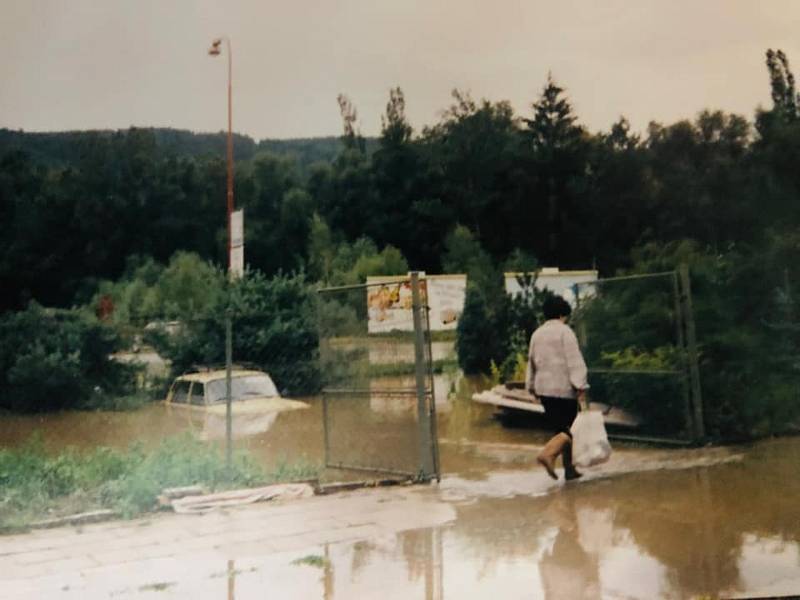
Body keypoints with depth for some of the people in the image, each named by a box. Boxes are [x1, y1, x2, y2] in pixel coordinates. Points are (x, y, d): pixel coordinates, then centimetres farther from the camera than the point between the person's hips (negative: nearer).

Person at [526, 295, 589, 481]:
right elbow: (574, 361, -14)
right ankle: (548, 453, -23)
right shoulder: (565, 331, -7)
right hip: (563, 388, -7)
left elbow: (531, 362, 18)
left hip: (543, 389, 7)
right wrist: (581, 388, -16)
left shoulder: (537, 334, 13)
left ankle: (569, 469, 14)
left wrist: (532, 387, 25)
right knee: (570, 429, -1)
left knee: (561, 428, 13)